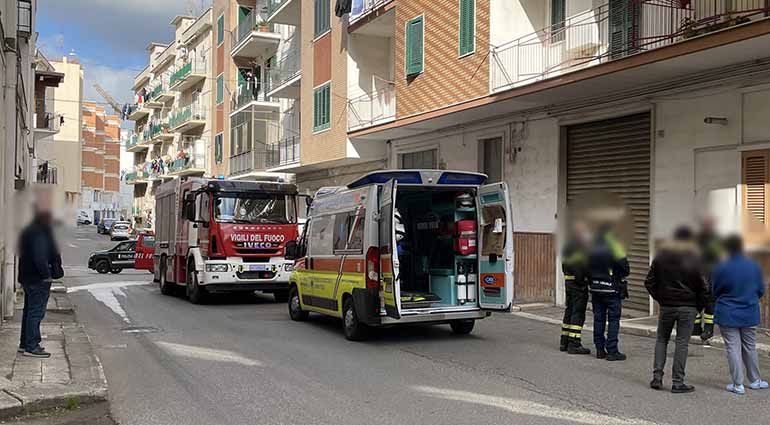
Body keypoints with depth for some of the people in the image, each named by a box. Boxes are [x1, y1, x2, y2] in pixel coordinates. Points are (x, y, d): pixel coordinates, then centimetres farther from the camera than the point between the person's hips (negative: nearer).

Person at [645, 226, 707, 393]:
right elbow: (702, 287, -6)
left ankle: (657, 376, 6)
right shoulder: (694, 259, -5)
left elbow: (649, 282, 3)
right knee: (682, 342, 2)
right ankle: (677, 382, 3)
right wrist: (699, 306, 5)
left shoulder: (660, 257, 2)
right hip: (688, 307, -2)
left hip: (666, 305, 2)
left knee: (661, 339, 15)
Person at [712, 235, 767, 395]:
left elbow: (714, 292, -3)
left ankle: (738, 384, 2)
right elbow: (761, 291, 5)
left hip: (727, 315, -3)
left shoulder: (721, 269, -15)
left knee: (733, 348, 1)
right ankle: (755, 380, 29)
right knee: (750, 347, 17)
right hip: (750, 314, 4)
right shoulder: (754, 266, -5)